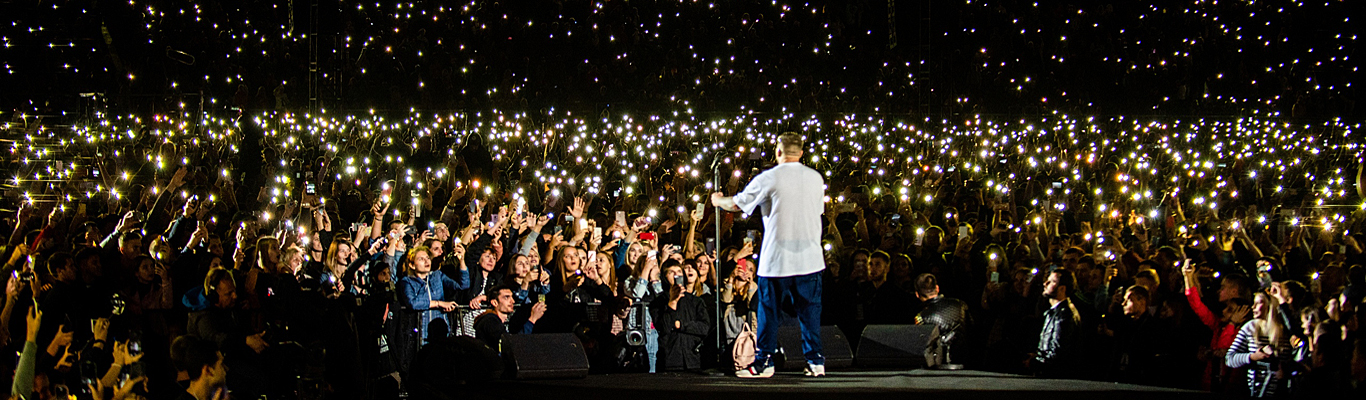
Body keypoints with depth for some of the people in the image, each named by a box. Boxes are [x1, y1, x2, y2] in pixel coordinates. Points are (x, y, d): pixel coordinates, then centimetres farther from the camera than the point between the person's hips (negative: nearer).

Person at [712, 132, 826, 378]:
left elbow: (737, 203, 1)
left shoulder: (769, 179, -8)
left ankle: (764, 364, 7)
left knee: (769, 311, 5)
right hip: (810, 257, 3)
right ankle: (815, 362, 7)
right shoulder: (816, 178, 6)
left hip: (777, 259, -3)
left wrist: (718, 200, 22)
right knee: (810, 310, 8)